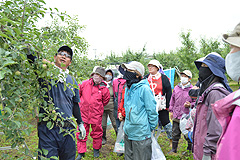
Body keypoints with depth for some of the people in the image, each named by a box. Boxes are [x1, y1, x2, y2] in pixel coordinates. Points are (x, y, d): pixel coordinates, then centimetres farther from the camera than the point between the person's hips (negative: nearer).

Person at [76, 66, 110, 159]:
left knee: (97, 133, 13)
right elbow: (78, 94, 14)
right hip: (83, 113, 1)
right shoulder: (84, 84, -2)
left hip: (96, 115, -1)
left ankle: (96, 150, 35)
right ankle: (81, 153, 21)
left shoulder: (104, 88, -5)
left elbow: (105, 100, 10)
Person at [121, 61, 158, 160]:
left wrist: (151, 128, -6)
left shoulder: (144, 89, -17)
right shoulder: (128, 88, 8)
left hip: (141, 134, -8)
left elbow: (152, 110, -13)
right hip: (128, 132, 8)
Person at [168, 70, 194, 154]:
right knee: (175, 133, 14)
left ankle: (190, 149, 32)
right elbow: (172, 100, 15)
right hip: (176, 115, 4)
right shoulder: (176, 88, 7)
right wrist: (171, 111, 15)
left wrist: (190, 104, -18)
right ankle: (174, 149, 29)